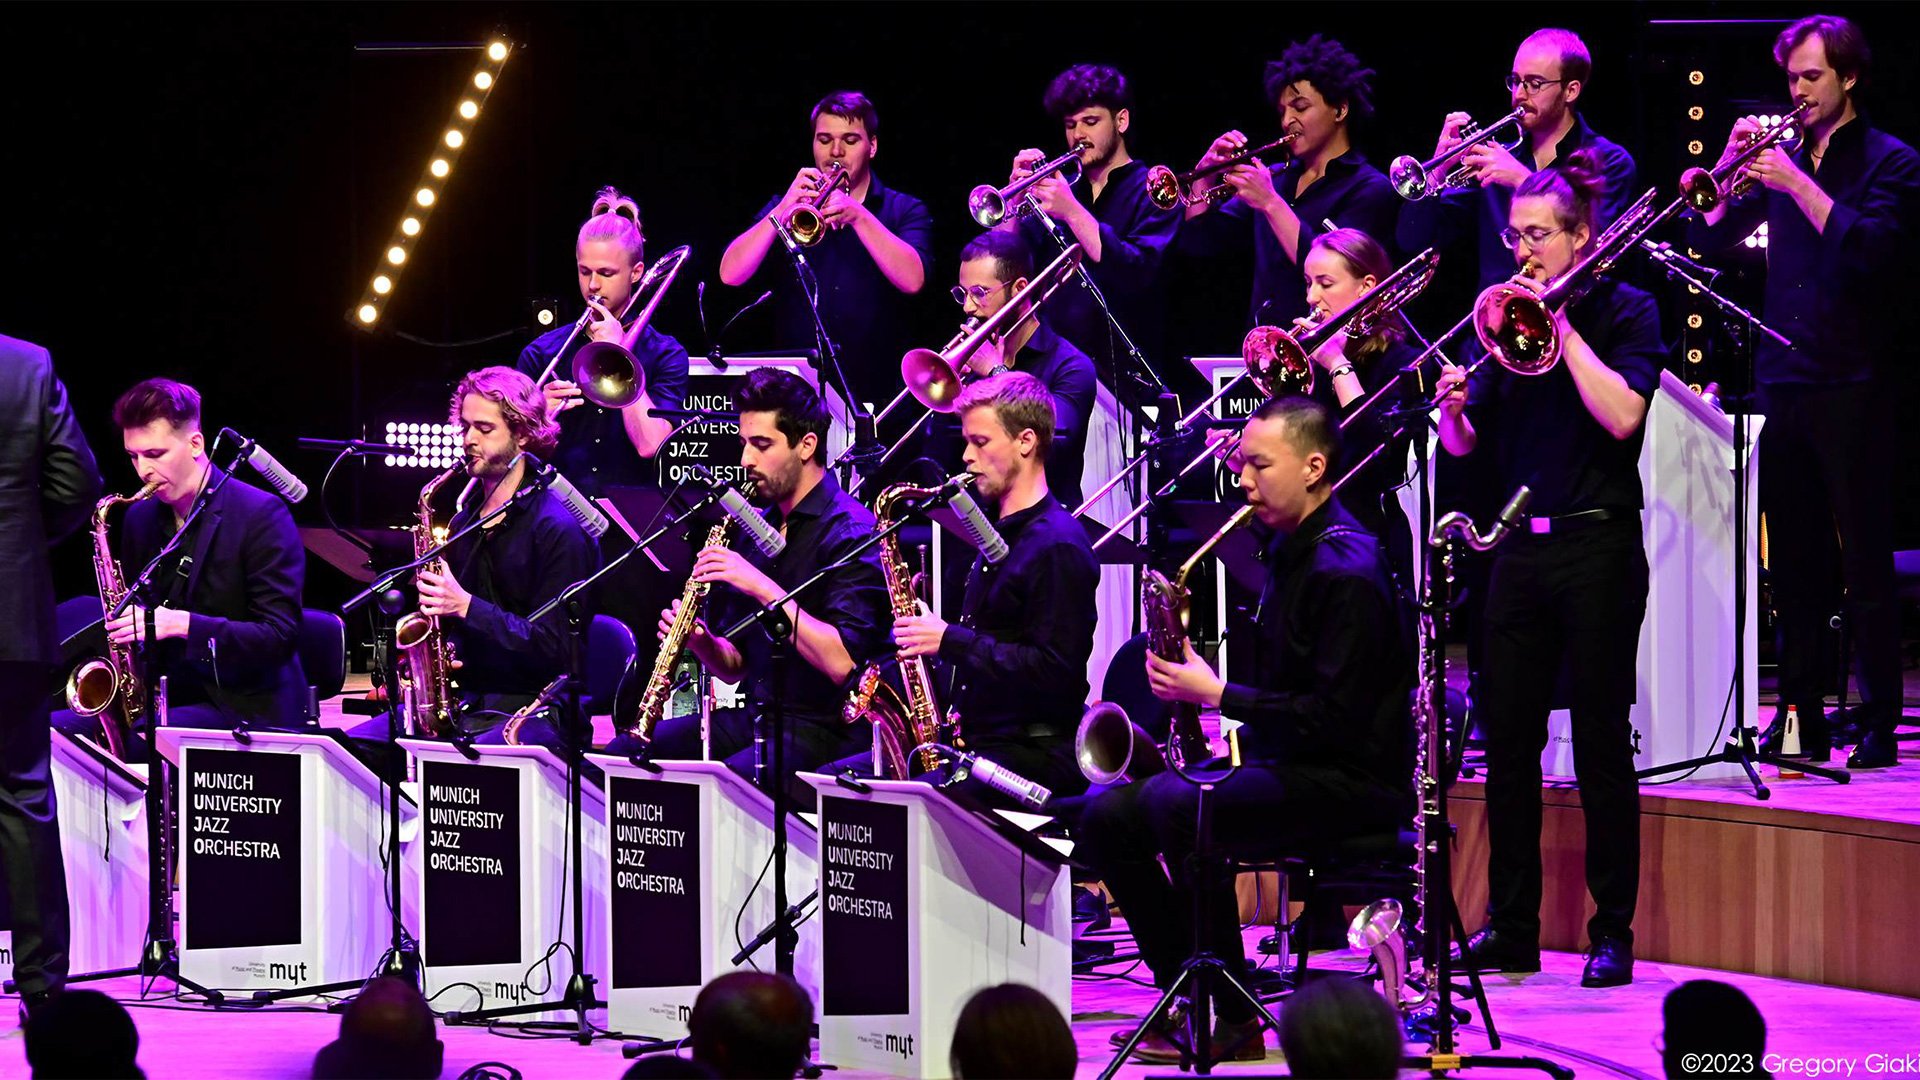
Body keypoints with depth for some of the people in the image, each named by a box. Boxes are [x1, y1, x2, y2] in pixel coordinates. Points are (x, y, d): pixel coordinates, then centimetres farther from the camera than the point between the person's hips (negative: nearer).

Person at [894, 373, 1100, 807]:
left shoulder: (1058, 545, -12)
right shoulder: (998, 533, 20)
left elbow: (1054, 670, -19)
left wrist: (951, 640, -17)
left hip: (1034, 755, -9)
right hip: (974, 743, 9)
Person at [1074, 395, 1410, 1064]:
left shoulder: (1345, 571, -17)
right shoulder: (1289, 549, 15)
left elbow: (1334, 718, -22)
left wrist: (1217, 694, -17)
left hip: (1348, 781, -10)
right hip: (1280, 761, 10)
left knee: (1173, 802, -32)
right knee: (1107, 819, 1)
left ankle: (1236, 1023, -23)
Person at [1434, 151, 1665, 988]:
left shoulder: (1624, 312, -2)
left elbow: (1621, 414, -18)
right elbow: (1464, 443, 10)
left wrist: (1562, 327, -15)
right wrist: (1453, 405, -11)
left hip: (1597, 548, -5)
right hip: (1520, 548, 5)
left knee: (1601, 742, -2)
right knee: (1507, 738, 4)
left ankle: (1613, 933, 3)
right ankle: (1510, 927, 11)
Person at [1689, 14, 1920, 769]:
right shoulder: (1783, 157, 14)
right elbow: (1709, 236, 10)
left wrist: (1796, 183, -21)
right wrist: (1731, 165, -5)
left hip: (1851, 386, -5)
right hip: (1781, 381, 5)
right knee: (1793, 562, 7)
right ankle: (1800, 719, 13)